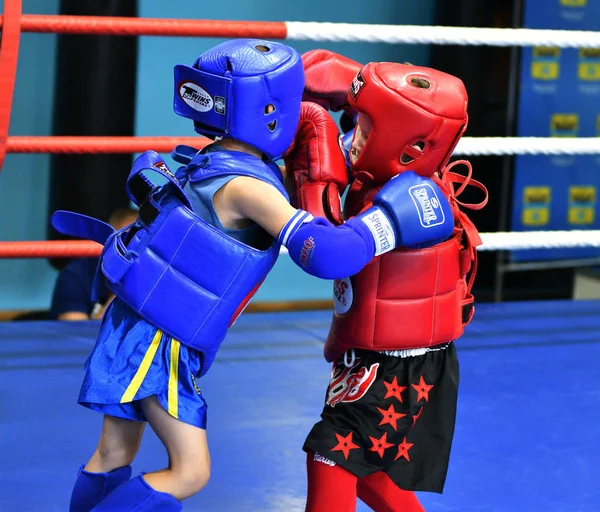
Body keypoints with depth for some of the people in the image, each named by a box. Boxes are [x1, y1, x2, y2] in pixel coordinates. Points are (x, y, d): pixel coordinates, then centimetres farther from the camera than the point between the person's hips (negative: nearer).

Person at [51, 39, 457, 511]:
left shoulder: (215, 161, 5)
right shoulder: (245, 187, -21)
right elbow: (324, 252, -30)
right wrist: (391, 217, -20)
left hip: (136, 327, 9)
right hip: (160, 341, -9)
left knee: (113, 459, 17)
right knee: (190, 472, -5)